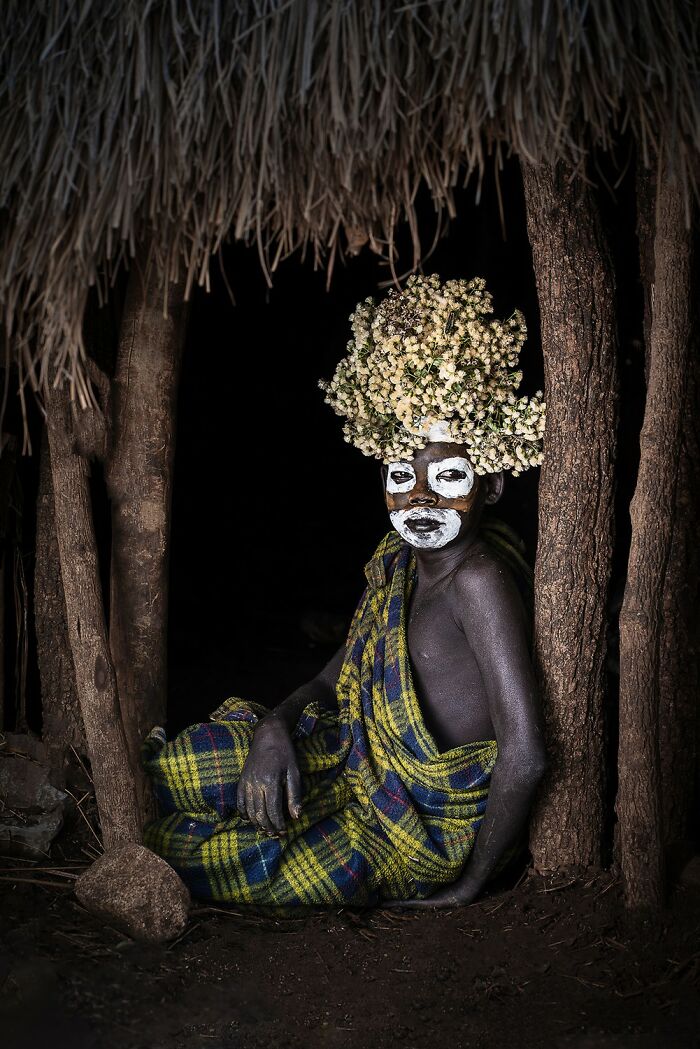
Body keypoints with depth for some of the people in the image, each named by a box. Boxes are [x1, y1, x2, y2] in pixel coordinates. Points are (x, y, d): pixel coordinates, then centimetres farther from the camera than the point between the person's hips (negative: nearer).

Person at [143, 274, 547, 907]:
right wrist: (275, 728, -15)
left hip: (421, 831, -7)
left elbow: (525, 753, -31)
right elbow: (333, 679, 8)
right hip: (367, 773, 7)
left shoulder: (478, 581, -28)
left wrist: (468, 887, -22)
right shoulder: (397, 565, -1)